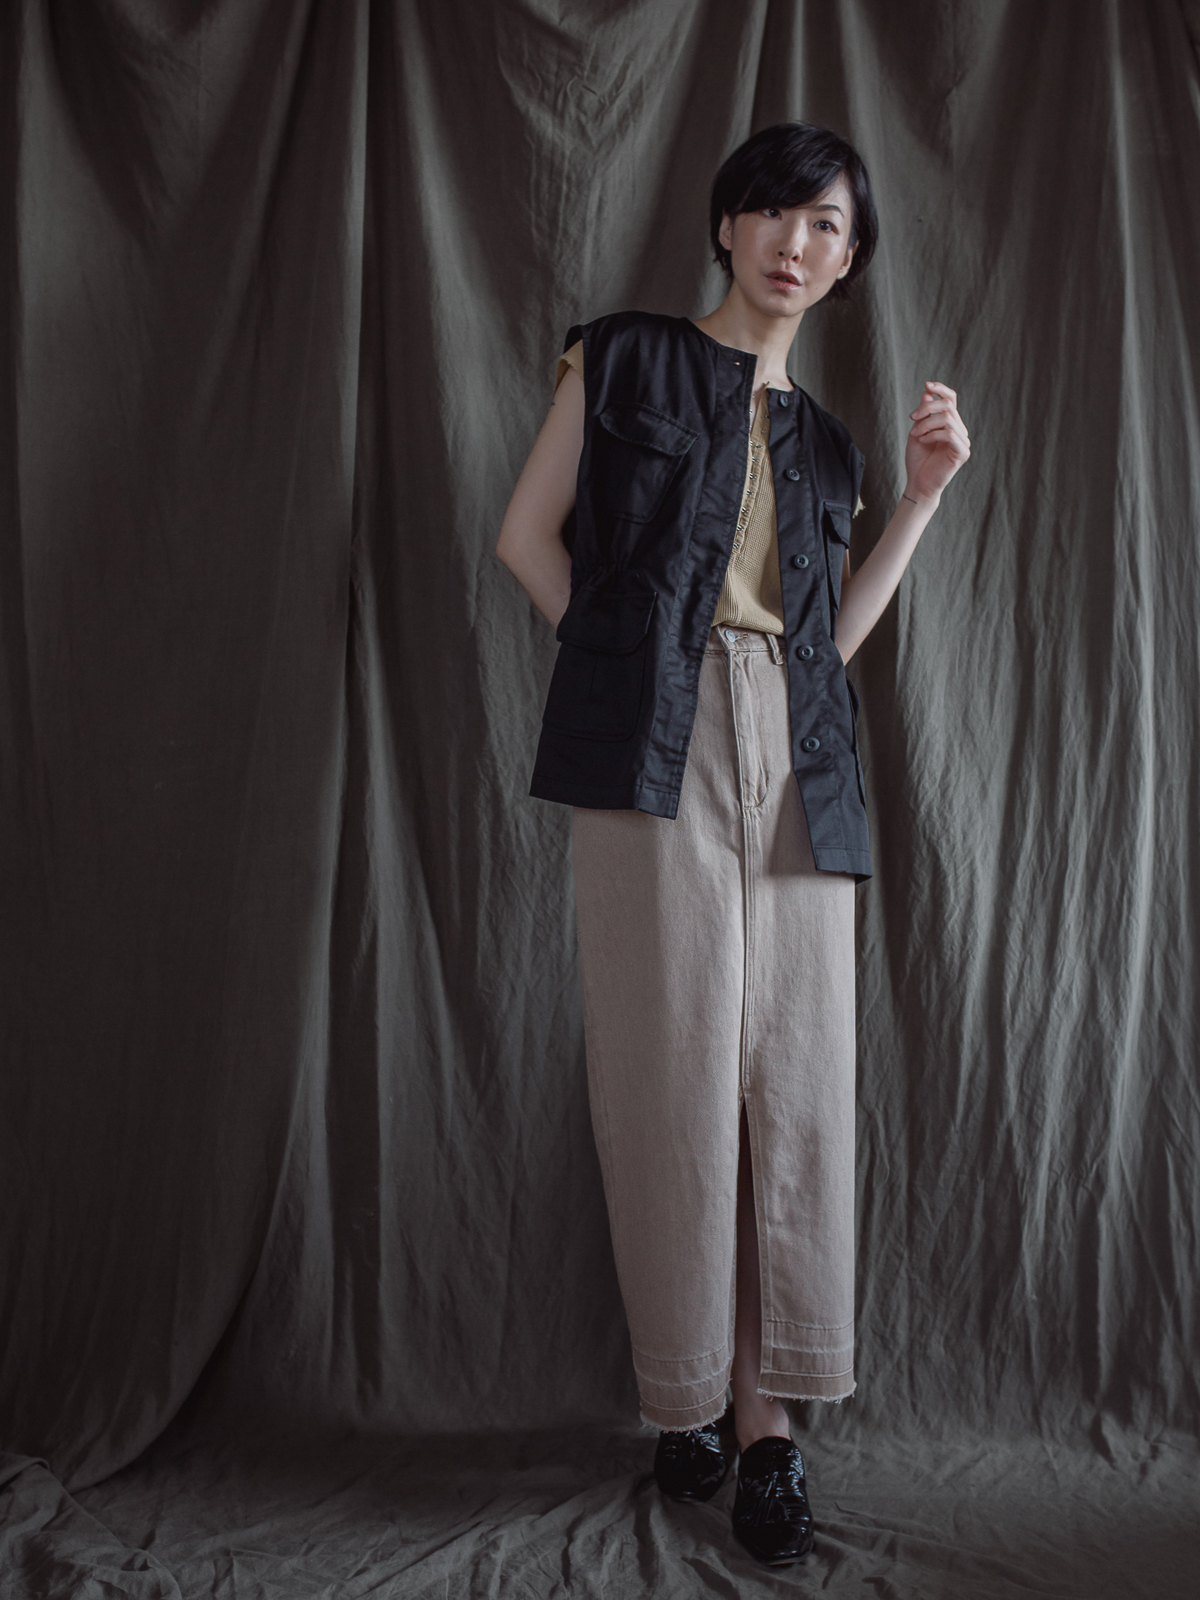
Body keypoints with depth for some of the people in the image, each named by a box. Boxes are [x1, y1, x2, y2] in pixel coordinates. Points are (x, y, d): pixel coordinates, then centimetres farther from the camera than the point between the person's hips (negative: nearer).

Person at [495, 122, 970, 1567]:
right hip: (657, 749, -4)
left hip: (795, 767, 4)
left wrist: (922, 494, 13)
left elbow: (834, 635, 16)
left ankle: (767, 1423, 8)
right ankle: (687, 1402, 11)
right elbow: (527, 536, 6)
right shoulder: (627, 360, 12)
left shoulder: (821, 439, 23)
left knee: (793, 1081, -2)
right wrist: (625, 662, -2)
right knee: (675, 1071, -4)